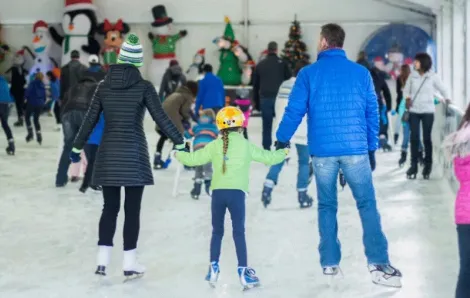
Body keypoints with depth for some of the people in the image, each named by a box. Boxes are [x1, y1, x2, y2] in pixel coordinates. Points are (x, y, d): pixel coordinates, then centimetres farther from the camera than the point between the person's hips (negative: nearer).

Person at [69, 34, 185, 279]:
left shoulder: (104, 86, 3)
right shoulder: (144, 87, -6)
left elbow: (90, 120, 6)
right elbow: (161, 118, -7)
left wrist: (77, 147, 17)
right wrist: (179, 142, 2)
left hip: (108, 154, 3)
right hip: (134, 153, -3)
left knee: (109, 207, 11)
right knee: (132, 209, 3)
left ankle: (102, 260, 7)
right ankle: (129, 263, 5)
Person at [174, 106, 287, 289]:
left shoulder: (214, 146, 8)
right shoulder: (246, 145, 4)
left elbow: (193, 159, 12)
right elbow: (268, 157, 10)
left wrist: (179, 153, 33)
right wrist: (283, 152, 31)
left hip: (218, 192, 2)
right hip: (236, 193, -2)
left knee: (217, 231, 15)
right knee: (239, 232, 1)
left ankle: (213, 268, 15)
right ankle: (243, 271, -2)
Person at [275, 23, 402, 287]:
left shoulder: (309, 73, 0)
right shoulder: (361, 72, 4)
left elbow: (294, 111, 1)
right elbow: (372, 112, 6)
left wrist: (282, 140, 15)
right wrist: (372, 148, 14)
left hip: (322, 151, 0)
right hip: (355, 149, 0)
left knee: (327, 206, 13)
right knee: (368, 204, 1)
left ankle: (330, 263, 14)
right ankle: (379, 264, -10)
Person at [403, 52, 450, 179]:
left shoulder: (433, 77, -3)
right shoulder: (412, 76, 2)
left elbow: (443, 89, 5)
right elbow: (406, 89, 11)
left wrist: (448, 100, -7)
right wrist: (407, 99, -7)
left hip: (428, 111, -2)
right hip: (414, 111, 2)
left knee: (427, 138, 1)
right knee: (414, 138, 0)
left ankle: (428, 165, 10)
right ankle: (414, 165, 6)